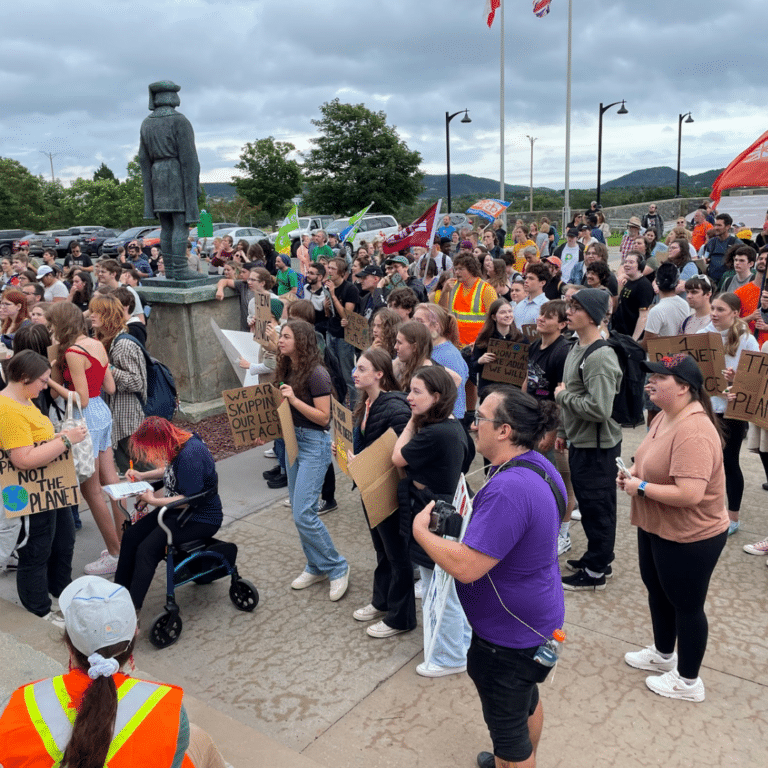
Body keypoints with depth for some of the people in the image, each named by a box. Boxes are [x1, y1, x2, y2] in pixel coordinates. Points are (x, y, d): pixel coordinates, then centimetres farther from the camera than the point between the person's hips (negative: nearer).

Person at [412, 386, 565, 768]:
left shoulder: (508, 489, -35)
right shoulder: (539, 465, -2)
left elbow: (464, 567, -34)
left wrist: (420, 530, -20)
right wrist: (472, 523, 2)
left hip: (509, 633, -10)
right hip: (534, 617, 10)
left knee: (506, 724, 12)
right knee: (526, 696, 31)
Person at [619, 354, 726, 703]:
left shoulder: (693, 431, -31)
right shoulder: (665, 416, 1)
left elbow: (689, 494, -36)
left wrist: (640, 487, -24)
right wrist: (634, 471, -2)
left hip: (690, 537, -10)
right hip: (655, 527, 10)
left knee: (686, 604, 9)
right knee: (657, 590, 25)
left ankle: (688, 681, 29)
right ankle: (662, 654, 48)